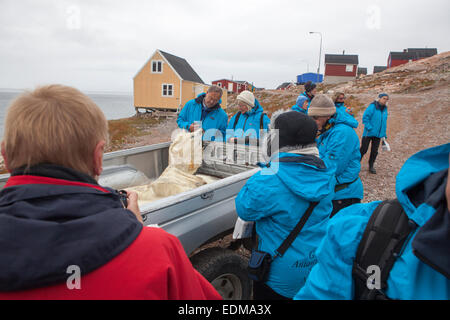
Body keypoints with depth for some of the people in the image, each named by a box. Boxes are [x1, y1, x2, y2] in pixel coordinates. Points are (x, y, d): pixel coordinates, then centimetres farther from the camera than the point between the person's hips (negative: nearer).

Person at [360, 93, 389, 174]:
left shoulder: (385, 108, 8)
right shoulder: (372, 106, -12)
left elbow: (384, 122, 17)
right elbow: (365, 117, -16)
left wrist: (383, 133, 15)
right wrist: (370, 128, -18)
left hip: (378, 134, 6)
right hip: (368, 133, -6)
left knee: (374, 151, 9)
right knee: (363, 149, -3)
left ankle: (371, 166, 23)